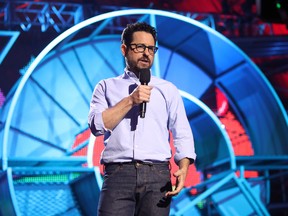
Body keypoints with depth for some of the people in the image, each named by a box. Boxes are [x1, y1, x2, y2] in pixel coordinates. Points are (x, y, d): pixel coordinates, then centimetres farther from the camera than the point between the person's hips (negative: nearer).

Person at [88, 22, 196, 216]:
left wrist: (183, 168, -8)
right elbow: (97, 125, 1)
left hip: (157, 175, 1)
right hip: (118, 173, -1)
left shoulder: (168, 90, 18)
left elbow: (182, 134, 10)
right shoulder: (106, 87, 16)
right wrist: (130, 101, -6)